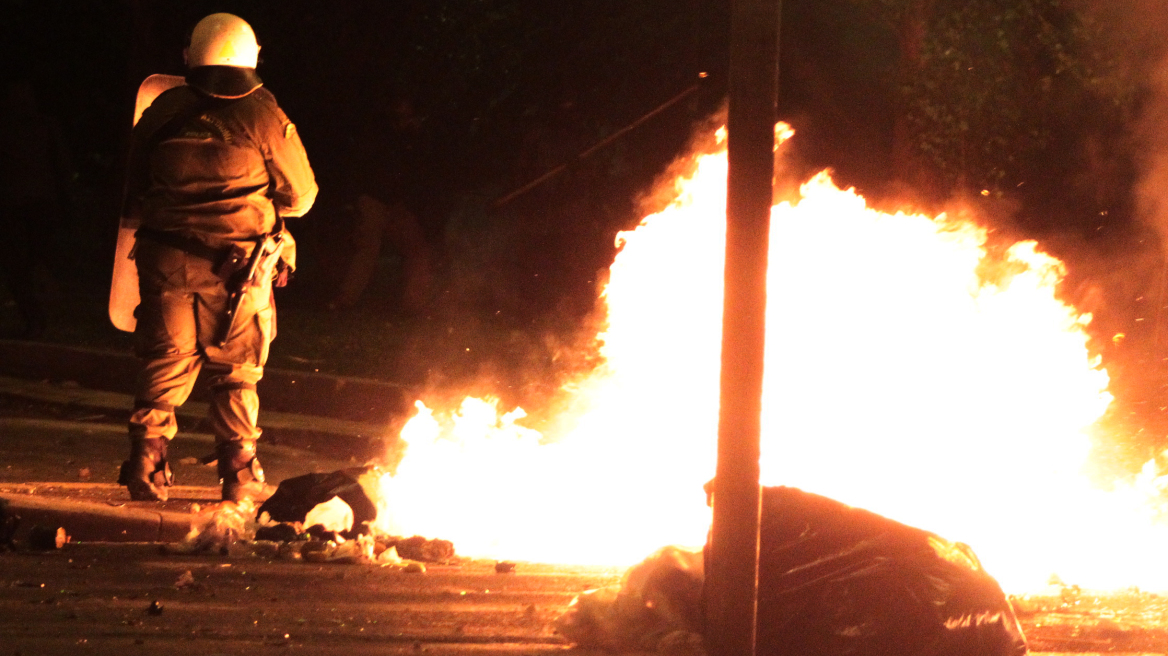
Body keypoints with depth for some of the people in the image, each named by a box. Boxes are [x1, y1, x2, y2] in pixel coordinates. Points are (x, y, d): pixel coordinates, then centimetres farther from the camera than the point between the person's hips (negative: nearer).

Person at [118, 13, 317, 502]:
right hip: (237, 266, -2)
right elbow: (301, 196, 3)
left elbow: (133, 196, 10)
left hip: (166, 260, 2)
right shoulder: (262, 116, -5)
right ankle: (239, 475, 11)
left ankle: (146, 464, 4)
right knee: (236, 371, 9)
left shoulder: (163, 113, 2)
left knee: (164, 366, 9)